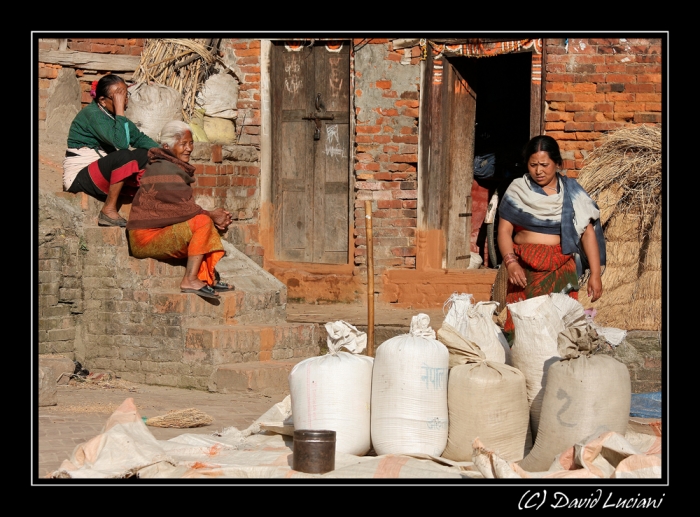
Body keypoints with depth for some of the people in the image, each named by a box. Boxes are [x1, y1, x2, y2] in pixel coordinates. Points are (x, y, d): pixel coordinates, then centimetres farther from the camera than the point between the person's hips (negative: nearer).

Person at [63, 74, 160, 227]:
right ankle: (109, 210, -23)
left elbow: (140, 138, 9)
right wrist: (119, 110, -26)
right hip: (79, 177, -9)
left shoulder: (113, 115, 7)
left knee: (146, 155, -3)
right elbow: (121, 143, -31)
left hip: (102, 173, 9)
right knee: (125, 156, -32)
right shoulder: (92, 114, -19)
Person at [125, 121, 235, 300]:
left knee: (207, 220, 10)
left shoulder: (174, 167, 17)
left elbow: (179, 208, 11)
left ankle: (209, 278, -1)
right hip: (146, 237, -10)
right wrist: (211, 215, -5)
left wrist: (212, 215, -3)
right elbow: (182, 208, -18)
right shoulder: (165, 170, -14)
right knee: (203, 221, -20)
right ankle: (190, 280, -22)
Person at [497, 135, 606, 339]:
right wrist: (510, 262, -16)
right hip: (525, 269, 0)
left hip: (561, 270, 0)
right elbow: (504, 230, 1)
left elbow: (588, 232, 1)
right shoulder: (517, 190, 6)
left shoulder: (572, 193, 6)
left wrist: (595, 274, -6)